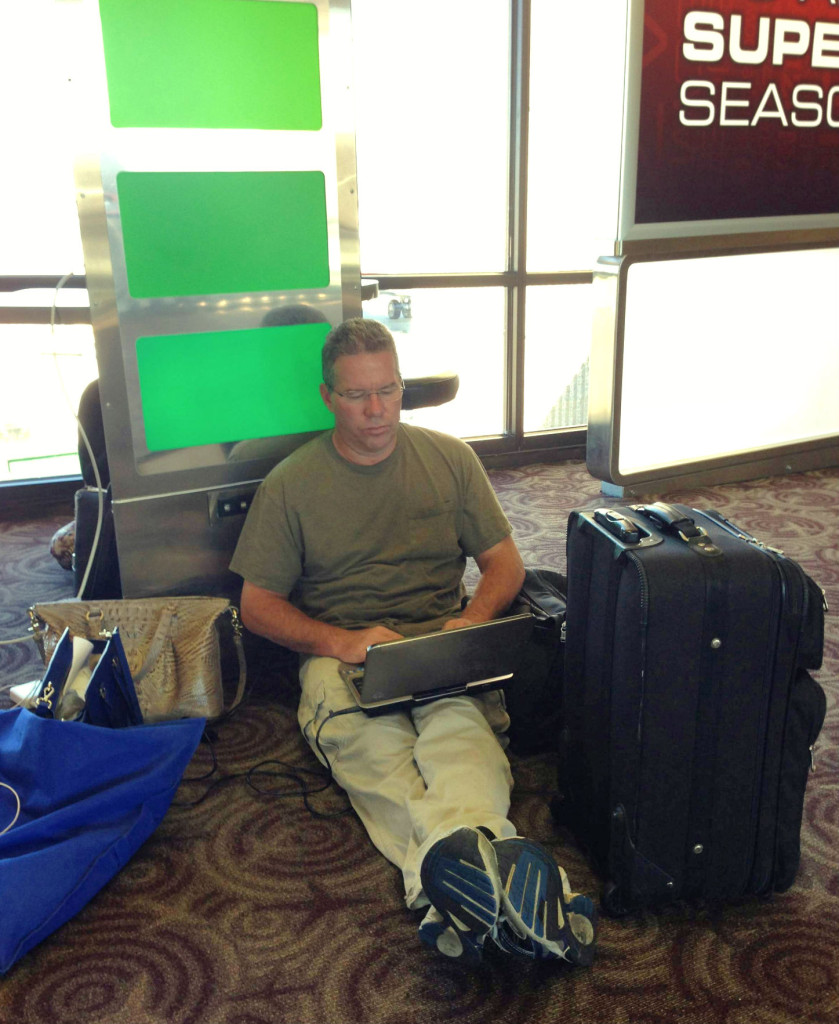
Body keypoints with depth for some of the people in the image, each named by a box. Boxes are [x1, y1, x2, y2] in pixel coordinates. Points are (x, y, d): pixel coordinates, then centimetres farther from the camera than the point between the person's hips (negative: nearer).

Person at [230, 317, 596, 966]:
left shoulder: (450, 458, 12)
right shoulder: (290, 483, 7)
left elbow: (504, 559, 14)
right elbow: (258, 603, 6)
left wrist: (473, 619, -10)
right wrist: (339, 641, -13)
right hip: (340, 652, -1)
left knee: (459, 718, -37)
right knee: (367, 739, -38)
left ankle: (453, 880, -61)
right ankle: (493, 866, -61)